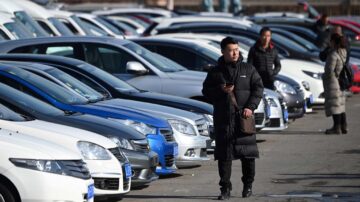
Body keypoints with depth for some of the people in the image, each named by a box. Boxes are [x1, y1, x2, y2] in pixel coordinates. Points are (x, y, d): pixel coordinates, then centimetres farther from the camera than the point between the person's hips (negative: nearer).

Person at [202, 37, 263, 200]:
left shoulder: (248, 70, 7)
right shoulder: (215, 72, 8)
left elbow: (258, 88, 4)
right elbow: (206, 91, 8)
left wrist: (251, 107, -9)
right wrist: (221, 91, -11)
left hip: (244, 117, 0)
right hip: (223, 119, 0)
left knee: (248, 153, 2)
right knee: (224, 155, -2)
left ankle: (248, 185, 18)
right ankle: (225, 188, 3)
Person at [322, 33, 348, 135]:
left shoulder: (333, 54, -21)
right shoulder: (343, 52, 5)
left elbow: (330, 70, -22)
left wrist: (324, 76, -6)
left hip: (332, 81, -9)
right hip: (340, 81, 9)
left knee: (334, 104, -5)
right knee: (340, 105, 15)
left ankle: (337, 127, -5)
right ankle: (344, 126, 17)